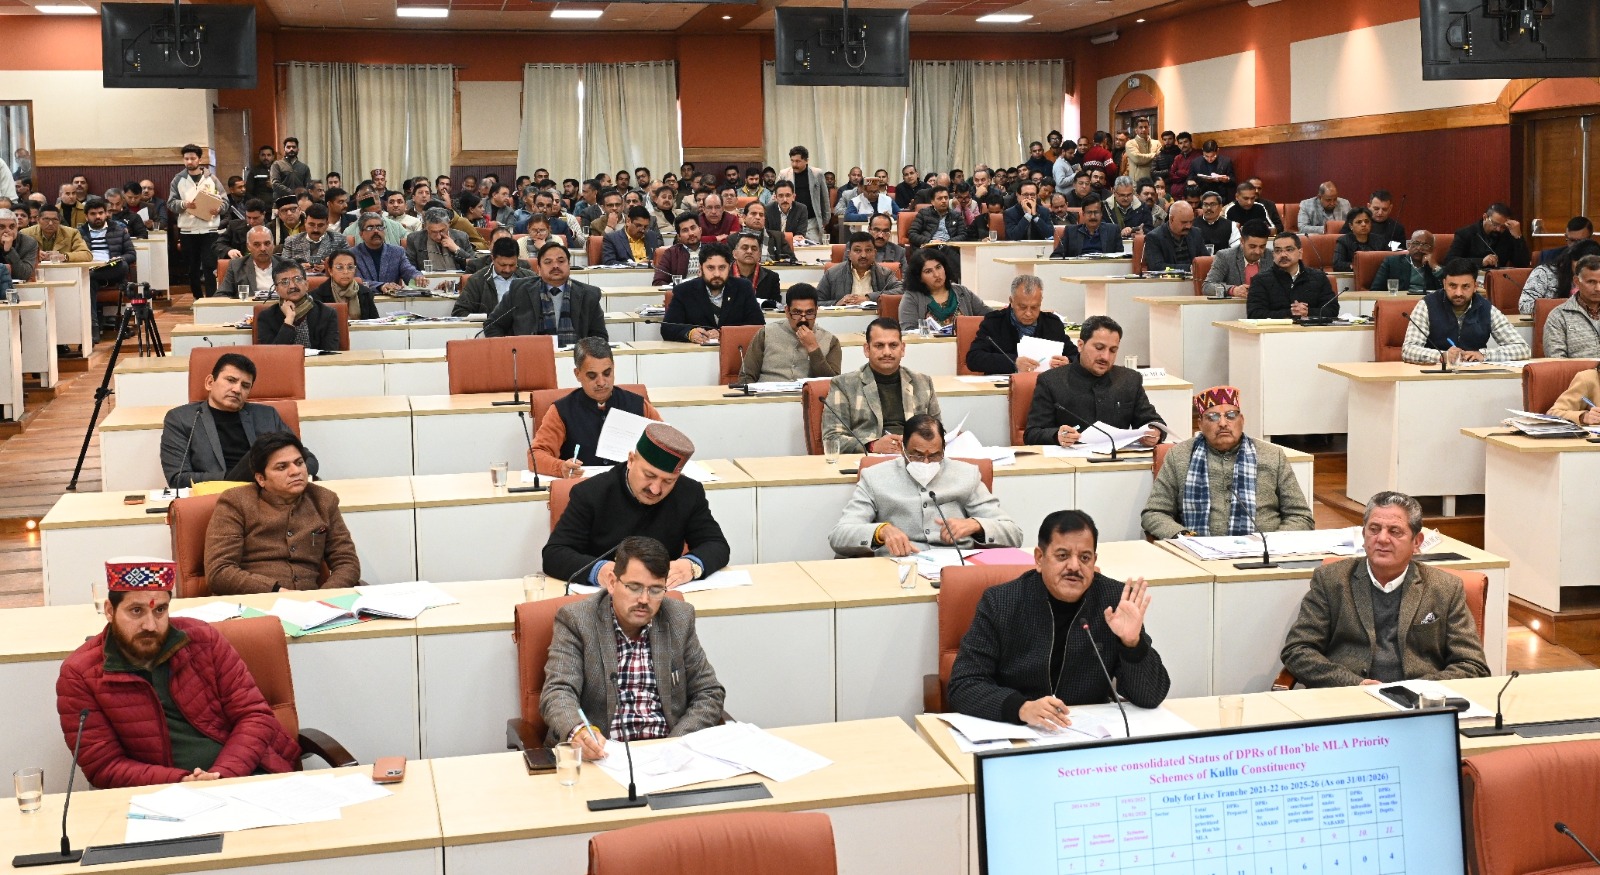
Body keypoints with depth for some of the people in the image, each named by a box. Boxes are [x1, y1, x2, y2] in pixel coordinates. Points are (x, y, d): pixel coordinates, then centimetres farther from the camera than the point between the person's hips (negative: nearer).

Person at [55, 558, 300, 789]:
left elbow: (254, 715, 4)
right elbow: (104, 766, -2)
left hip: (250, 774, 1)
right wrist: (179, 782, -17)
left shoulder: (202, 638, 4)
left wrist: (223, 776, -13)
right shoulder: (78, 675, 0)